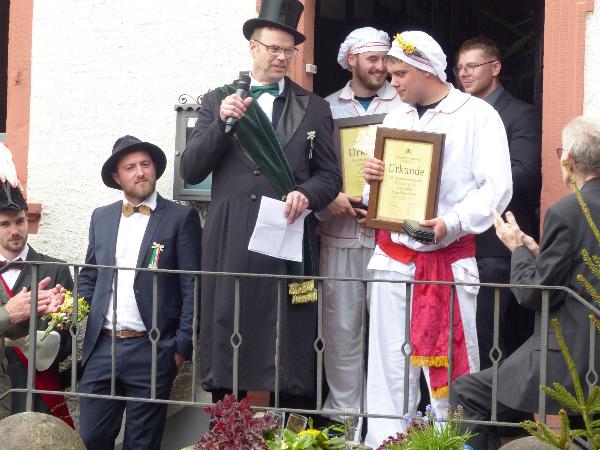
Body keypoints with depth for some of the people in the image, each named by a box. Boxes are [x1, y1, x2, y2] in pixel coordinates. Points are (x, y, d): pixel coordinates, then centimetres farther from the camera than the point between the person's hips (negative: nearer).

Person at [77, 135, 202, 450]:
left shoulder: (181, 218, 0)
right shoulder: (101, 217, 13)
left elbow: (193, 287, -3)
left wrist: (182, 346, -9)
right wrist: (80, 324, 6)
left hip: (152, 352, -3)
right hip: (101, 348, 4)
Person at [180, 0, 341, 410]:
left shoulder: (314, 108, 13)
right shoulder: (218, 101, 11)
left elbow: (330, 175, 9)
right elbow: (191, 171, 4)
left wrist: (305, 194, -13)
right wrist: (222, 123, -9)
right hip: (230, 243, 0)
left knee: (292, 355, -3)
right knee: (226, 353, 2)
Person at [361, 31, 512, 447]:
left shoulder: (477, 115, -2)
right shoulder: (396, 118, 15)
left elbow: (497, 187, -9)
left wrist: (453, 222, -23)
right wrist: (372, 177, -3)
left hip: (450, 259, -5)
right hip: (393, 255, 5)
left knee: (451, 366, -2)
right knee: (389, 364, 5)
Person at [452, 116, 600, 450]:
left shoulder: (566, 213, -17)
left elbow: (534, 294, -14)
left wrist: (517, 249, 2)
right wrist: (538, 253, 13)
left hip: (572, 364, -9)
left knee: (467, 394, 5)